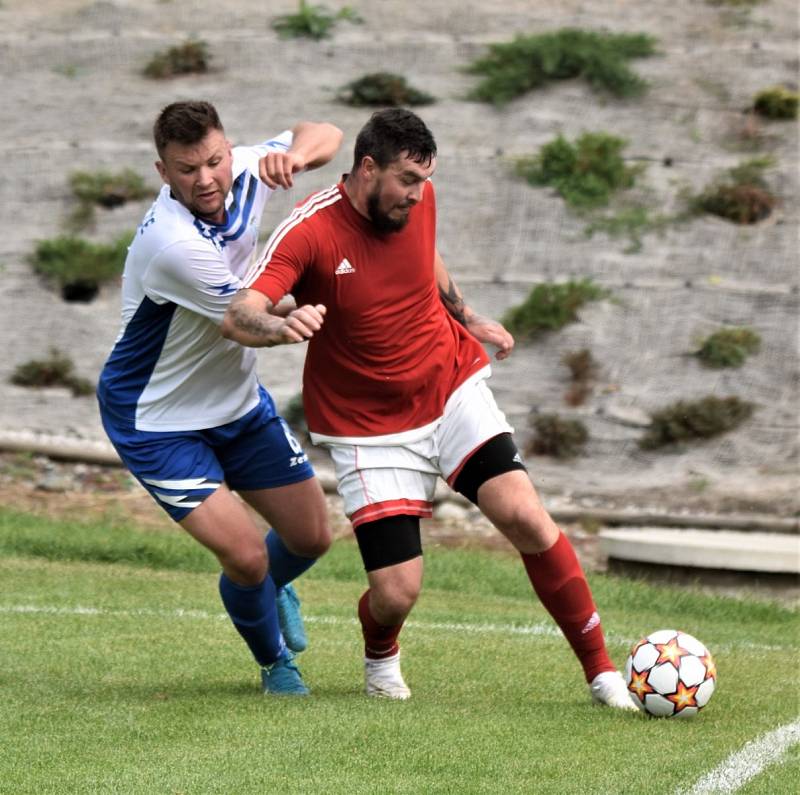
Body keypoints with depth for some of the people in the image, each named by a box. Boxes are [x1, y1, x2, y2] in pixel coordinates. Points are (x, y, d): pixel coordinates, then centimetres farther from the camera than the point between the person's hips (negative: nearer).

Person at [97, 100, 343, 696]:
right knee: (245, 556, -14)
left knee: (311, 536, 10)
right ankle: (275, 661, 18)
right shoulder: (171, 242, -34)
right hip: (159, 420, -7)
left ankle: (274, 590, 48)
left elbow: (324, 136, -1)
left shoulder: (242, 174, -13)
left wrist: (292, 154, -22)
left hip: (240, 400, 7)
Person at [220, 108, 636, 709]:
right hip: (369, 427, -4)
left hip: (452, 385, 4)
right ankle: (381, 658, 29)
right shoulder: (310, 232, -21)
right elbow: (238, 317, -32)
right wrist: (285, 326, -52)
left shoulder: (417, 197, -5)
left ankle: (601, 669, -5)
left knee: (524, 515, -18)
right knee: (397, 592, -11)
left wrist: (469, 318, 22)